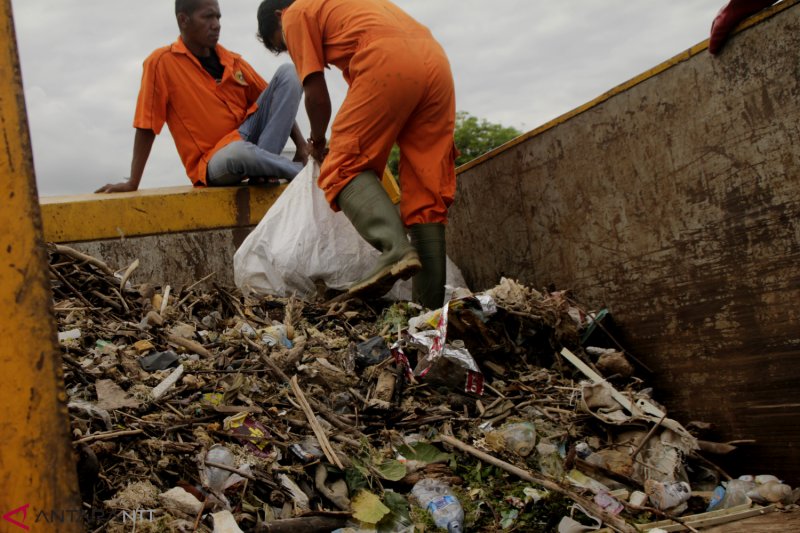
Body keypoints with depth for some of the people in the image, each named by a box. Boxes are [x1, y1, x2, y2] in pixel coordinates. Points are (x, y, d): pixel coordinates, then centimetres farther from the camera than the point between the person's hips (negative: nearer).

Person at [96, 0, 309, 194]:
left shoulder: (233, 61, 9)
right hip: (212, 162, -6)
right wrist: (132, 183, -8)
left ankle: (262, 167, -20)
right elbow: (147, 127, -6)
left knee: (287, 73, -8)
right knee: (238, 153, -43)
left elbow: (276, 102, 14)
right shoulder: (161, 62, -6)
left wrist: (301, 144, 1)